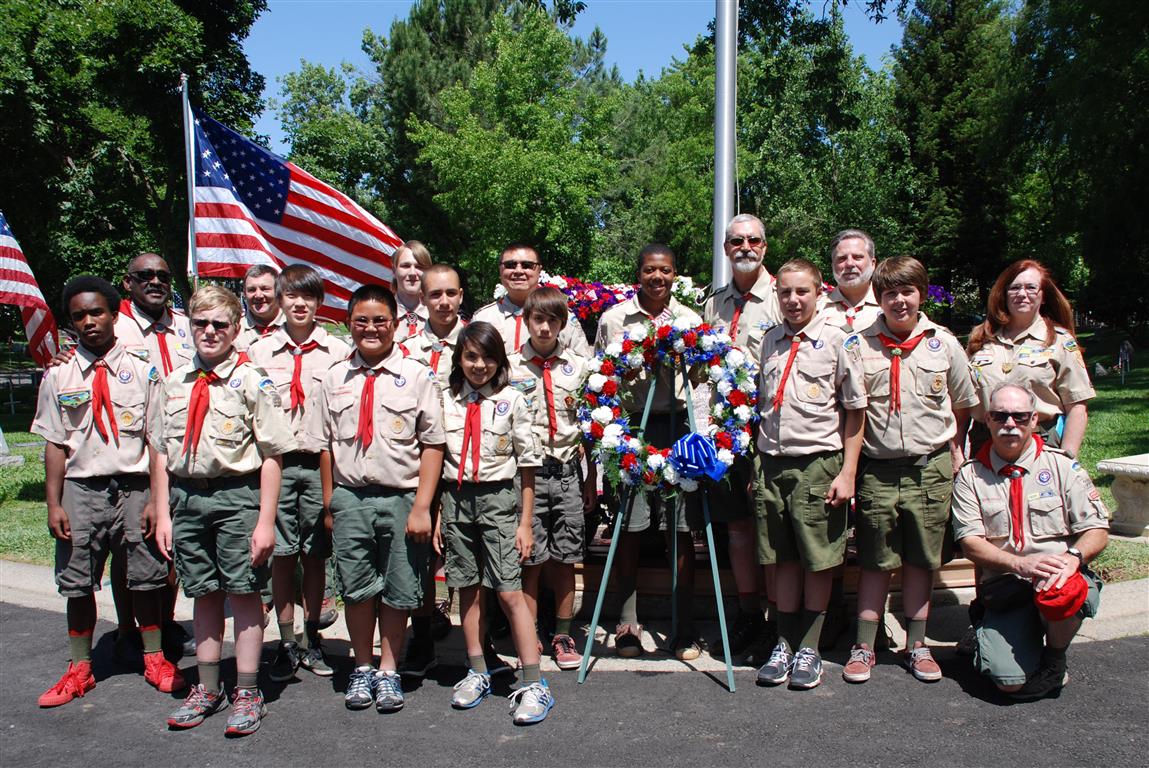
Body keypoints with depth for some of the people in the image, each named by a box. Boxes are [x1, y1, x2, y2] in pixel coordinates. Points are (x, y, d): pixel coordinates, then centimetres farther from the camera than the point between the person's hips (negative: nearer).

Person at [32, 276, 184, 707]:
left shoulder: (142, 372, 0)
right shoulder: (58, 377, 4)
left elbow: (156, 441, -1)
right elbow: (54, 444, 4)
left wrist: (156, 500, -6)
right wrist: (53, 504, -1)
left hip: (133, 488, -1)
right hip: (81, 490, 1)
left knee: (145, 578, 7)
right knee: (77, 582, 10)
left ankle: (154, 659, 26)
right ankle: (80, 669, 27)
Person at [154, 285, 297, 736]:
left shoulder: (252, 381, -7)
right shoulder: (175, 383, 9)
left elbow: (272, 456, -10)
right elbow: (163, 451, 13)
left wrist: (265, 521, -13)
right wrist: (163, 513, 9)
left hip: (237, 495, -5)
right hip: (186, 495, 5)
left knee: (243, 593, 4)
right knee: (203, 594, 16)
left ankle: (247, 694, 19)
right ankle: (207, 689, 32)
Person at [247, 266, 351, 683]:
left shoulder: (338, 351, 3)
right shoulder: (259, 351, 9)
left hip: (320, 464, -1)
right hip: (275, 463, 1)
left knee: (315, 555, 7)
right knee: (282, 556, 5)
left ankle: (311, 639, 21)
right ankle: (286, 643, 15)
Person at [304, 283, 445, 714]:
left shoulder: (415, 375, -2)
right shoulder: (336, 378, 8)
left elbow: (432, 445, -4)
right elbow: (325, 446, 11)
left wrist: (422, 506, -9)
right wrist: (329, 504, 8)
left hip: (401, 498, -2)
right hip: (350, 497, 2)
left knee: (398, 592, 8)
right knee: (357, 589, 10)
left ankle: (388, 672, 26)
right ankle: (362, 668, 30)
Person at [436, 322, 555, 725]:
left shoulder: (512, 401, -2)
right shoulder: (447, 403, 6)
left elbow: (527, 465, 0)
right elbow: (437, 461, 10)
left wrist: (525, 522, -3)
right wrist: (437, 515, 6)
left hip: (497, 498, -3)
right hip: (456, 499, 3)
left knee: (509, 592, -7)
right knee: (467, 589, 10)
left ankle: (534, 684, -3)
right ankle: (477, 673, 23)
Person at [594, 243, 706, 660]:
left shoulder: (691, 320, 10)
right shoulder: (613, 319, 7)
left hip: (676, 427, 1)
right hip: (628, 427, -1)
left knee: (682, 530, 2)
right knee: (628, 529, 2)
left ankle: (684, 628, 12)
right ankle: (628, 625, 14)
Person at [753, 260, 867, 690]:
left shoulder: (836, 340, -2)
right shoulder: (770, 342, 12)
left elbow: (855, 411, -2)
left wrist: (847, 472, -7)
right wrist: (756, 464, 13)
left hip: (818, 464, -4)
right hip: (773, 464, 4)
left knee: (819, 561, 4)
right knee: (783, 559, 9)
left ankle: (809, 648, 17)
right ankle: (784, 643, 21)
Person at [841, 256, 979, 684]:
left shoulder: (944, 344, 3)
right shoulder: (859, 346, -1)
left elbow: (963, 405, 15)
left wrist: (955, 450, 7)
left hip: (930, 468, 1)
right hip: (878, 468, -1)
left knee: (921, 561, 10)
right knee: (876, 562, 5)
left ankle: (916, 645, 22)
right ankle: (864, 646, 14)